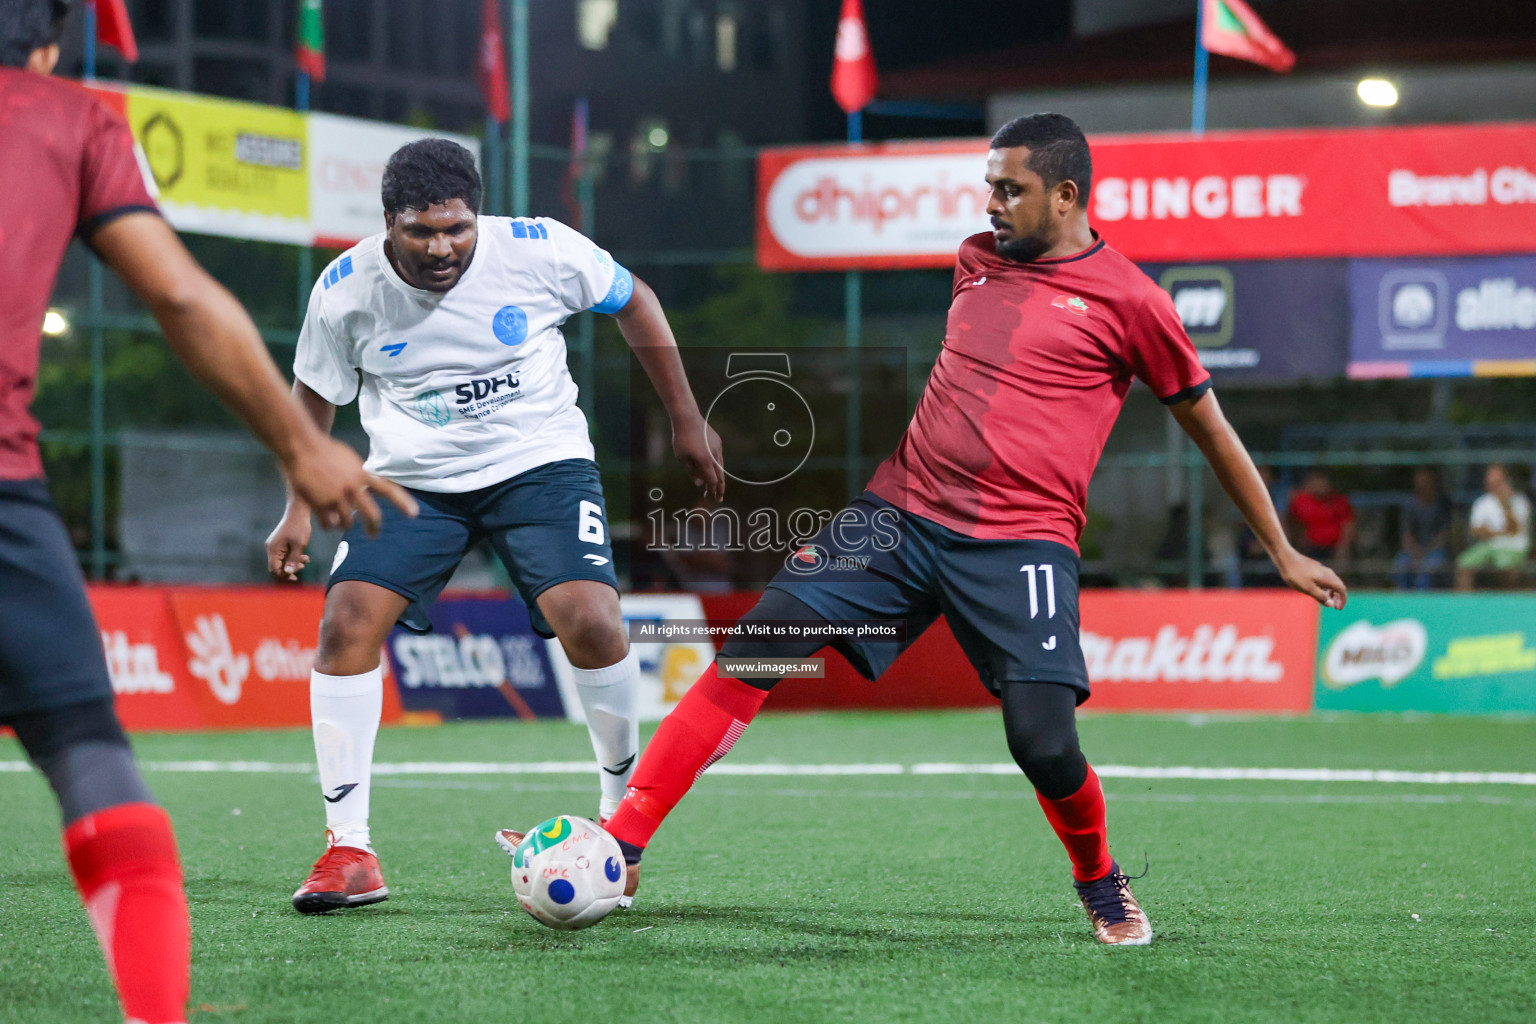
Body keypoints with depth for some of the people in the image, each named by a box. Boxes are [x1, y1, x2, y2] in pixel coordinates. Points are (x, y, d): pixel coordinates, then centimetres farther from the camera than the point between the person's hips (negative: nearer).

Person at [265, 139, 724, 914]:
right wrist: (300, 509, 2)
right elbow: (314, 394, 6)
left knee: (591, 621, -21)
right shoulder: (345, 291, -13)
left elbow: (633, 303, 2)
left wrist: (686, 420, 6)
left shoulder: (539, 250, -16)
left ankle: (623, 809, 4)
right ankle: (348, 850, -7)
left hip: (540, 463, -1)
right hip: (413, 477, 1)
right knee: (345, 622, -17)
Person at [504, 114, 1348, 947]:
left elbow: (1208, 426, 8)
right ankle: (620, 848, -12)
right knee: (759, 641, -12)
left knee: (1043, 744, -18)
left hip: (1021, 544, -4)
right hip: (902, 511, 5)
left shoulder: (1128, 300, -1)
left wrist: (1282, 552, 11)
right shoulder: (976, 260, 14)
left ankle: (1103, 890, 15)